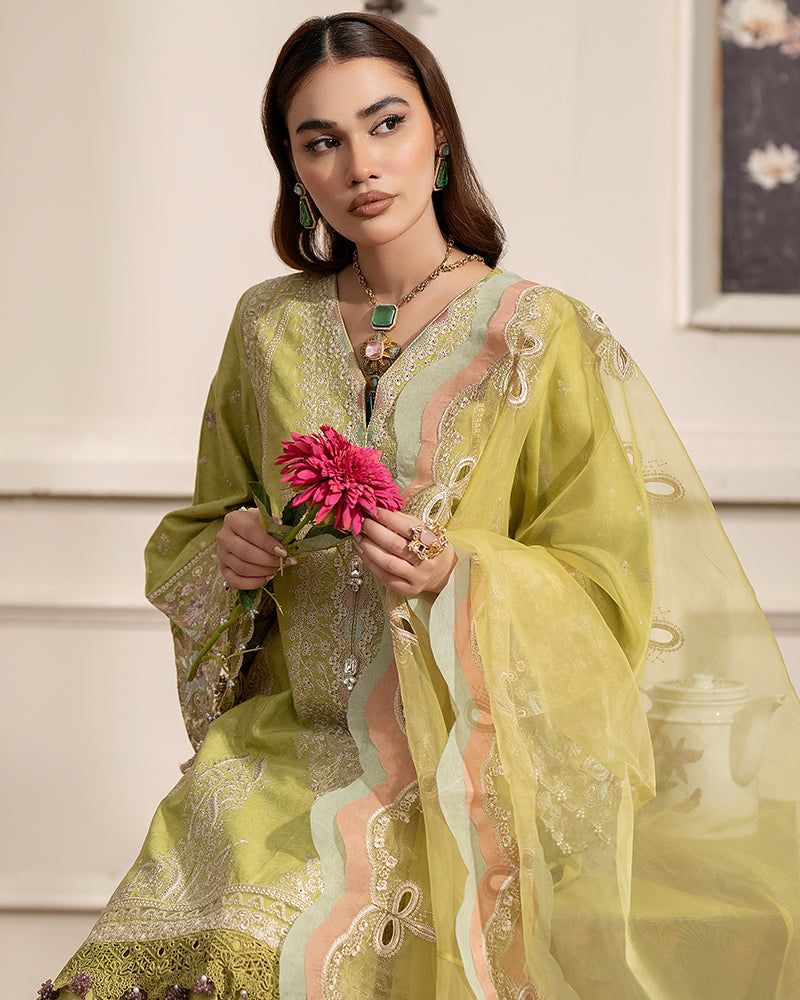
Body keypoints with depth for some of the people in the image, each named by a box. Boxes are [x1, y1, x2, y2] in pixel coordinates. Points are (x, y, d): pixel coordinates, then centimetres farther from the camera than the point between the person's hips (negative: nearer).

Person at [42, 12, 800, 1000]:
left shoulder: (540, 333, -7)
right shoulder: (270, 325, 6)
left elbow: (605, 582, -4)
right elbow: (194, 531, 18)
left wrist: (457, 572, -21)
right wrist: (225, 553, -6)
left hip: (465, 763, -3)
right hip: (288, 741, 4)